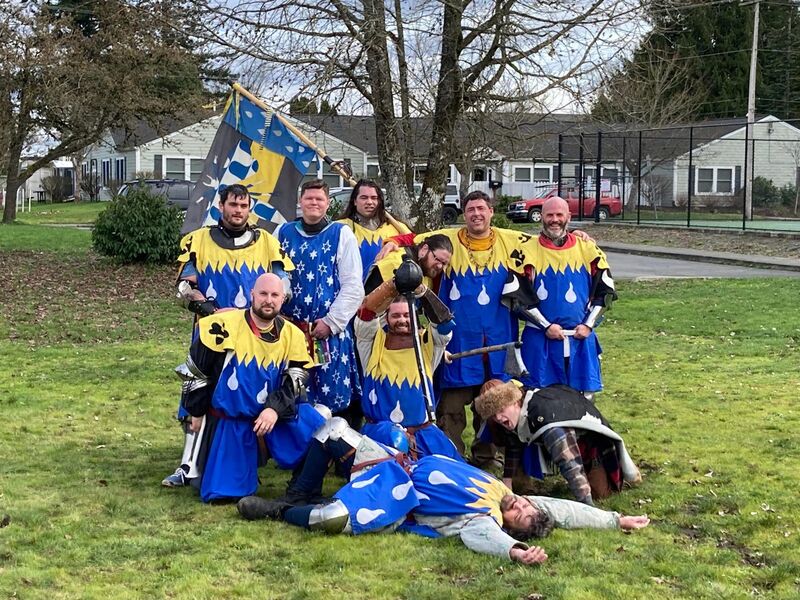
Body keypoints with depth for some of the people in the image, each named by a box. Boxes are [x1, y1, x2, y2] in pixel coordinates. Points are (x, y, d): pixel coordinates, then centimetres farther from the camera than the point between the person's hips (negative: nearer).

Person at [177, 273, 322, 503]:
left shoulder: (292, 335, -1)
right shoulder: (223, 326, -13)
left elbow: (296, 381, -5)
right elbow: (195, 371, -4)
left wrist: (275, 409, -22)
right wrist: (197, 413, 3)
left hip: (274, 415, 3)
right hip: (228, 421, -3)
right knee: (222, 492, -4)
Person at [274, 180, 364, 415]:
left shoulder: (342, 234, 3)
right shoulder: (283, 233, 12)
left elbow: (353, 287, -2)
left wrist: (331, 322, -8)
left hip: (329, 330, -2)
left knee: (331, 398, -2)